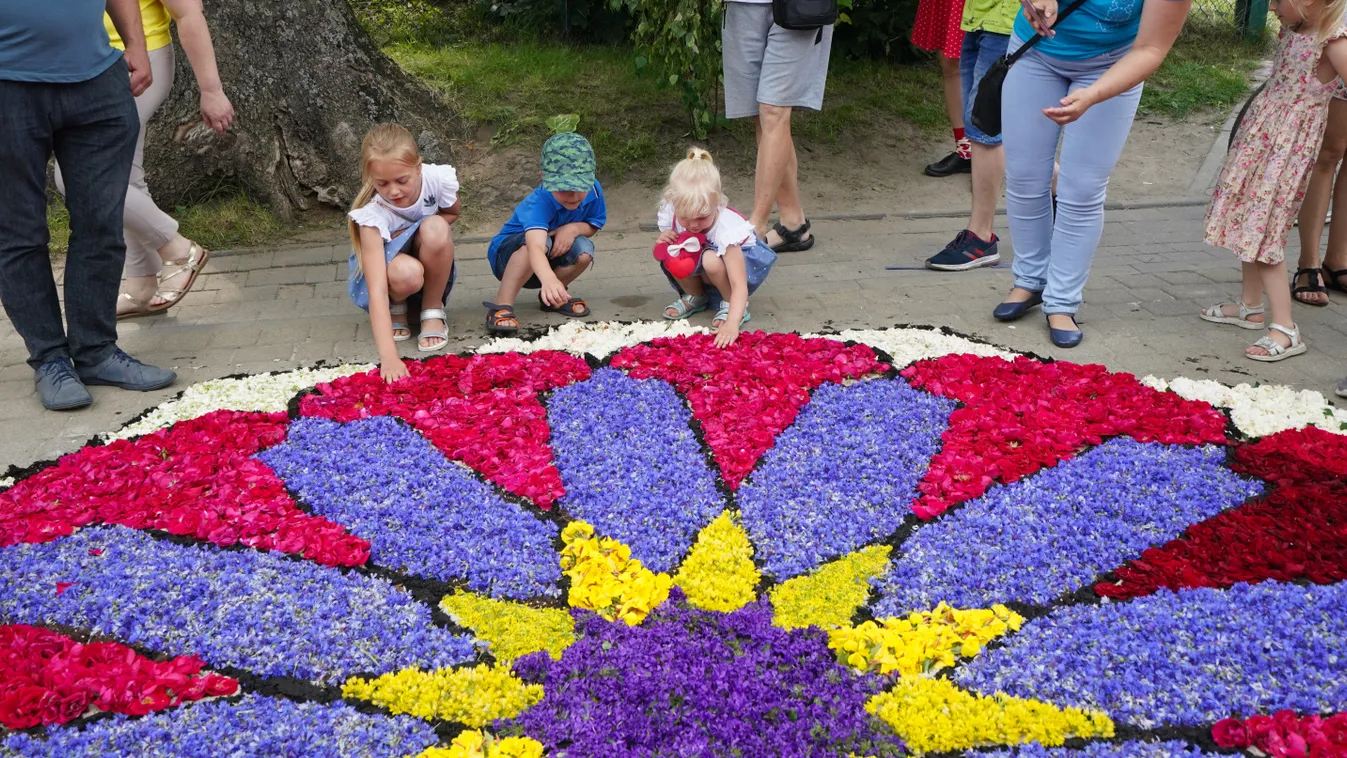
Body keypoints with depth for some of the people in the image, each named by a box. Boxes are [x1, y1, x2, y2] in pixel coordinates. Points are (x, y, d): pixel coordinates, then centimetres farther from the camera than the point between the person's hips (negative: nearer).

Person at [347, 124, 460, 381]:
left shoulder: (439, 179, -26)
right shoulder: (372, 213, -33)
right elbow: (377, 291, -40)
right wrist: (388, 357, -52)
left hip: (431, 267, 2)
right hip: (383, 265, -2)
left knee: (435, 228, -32)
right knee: (406, 274, -38)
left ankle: (433, 310, -10)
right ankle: (396, 308, -1)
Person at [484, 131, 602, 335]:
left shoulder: (593, 190, -19)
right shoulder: (538, 204, -36)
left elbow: (593, 226, -1)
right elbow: (535, 247, -54)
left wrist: (573, 228, -26)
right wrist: (549, 279, -75)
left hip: (553, 257, 6)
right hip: (507, 255, -5)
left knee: (584, 251, -25)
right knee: (540, 241, -38)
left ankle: (552, 298, 2)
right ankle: (501, 306, -27)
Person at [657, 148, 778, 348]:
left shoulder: (726, 228, -37)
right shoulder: (670, 213, -24)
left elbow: (740, 285, -41)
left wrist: (732, 323, -55)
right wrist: (663, 242, -28)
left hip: (738, 258, -4)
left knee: (711, 260, -38)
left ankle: (735, 305, -10)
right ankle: (695, 297, 3)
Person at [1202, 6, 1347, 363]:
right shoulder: (1294, 28, 3)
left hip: (1288, 146, -8)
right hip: (1259, 134, 8)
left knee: (1263, 230, -9)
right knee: (1249, 223, 15)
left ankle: (1285, 328, -4)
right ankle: (1251, 306, 29)